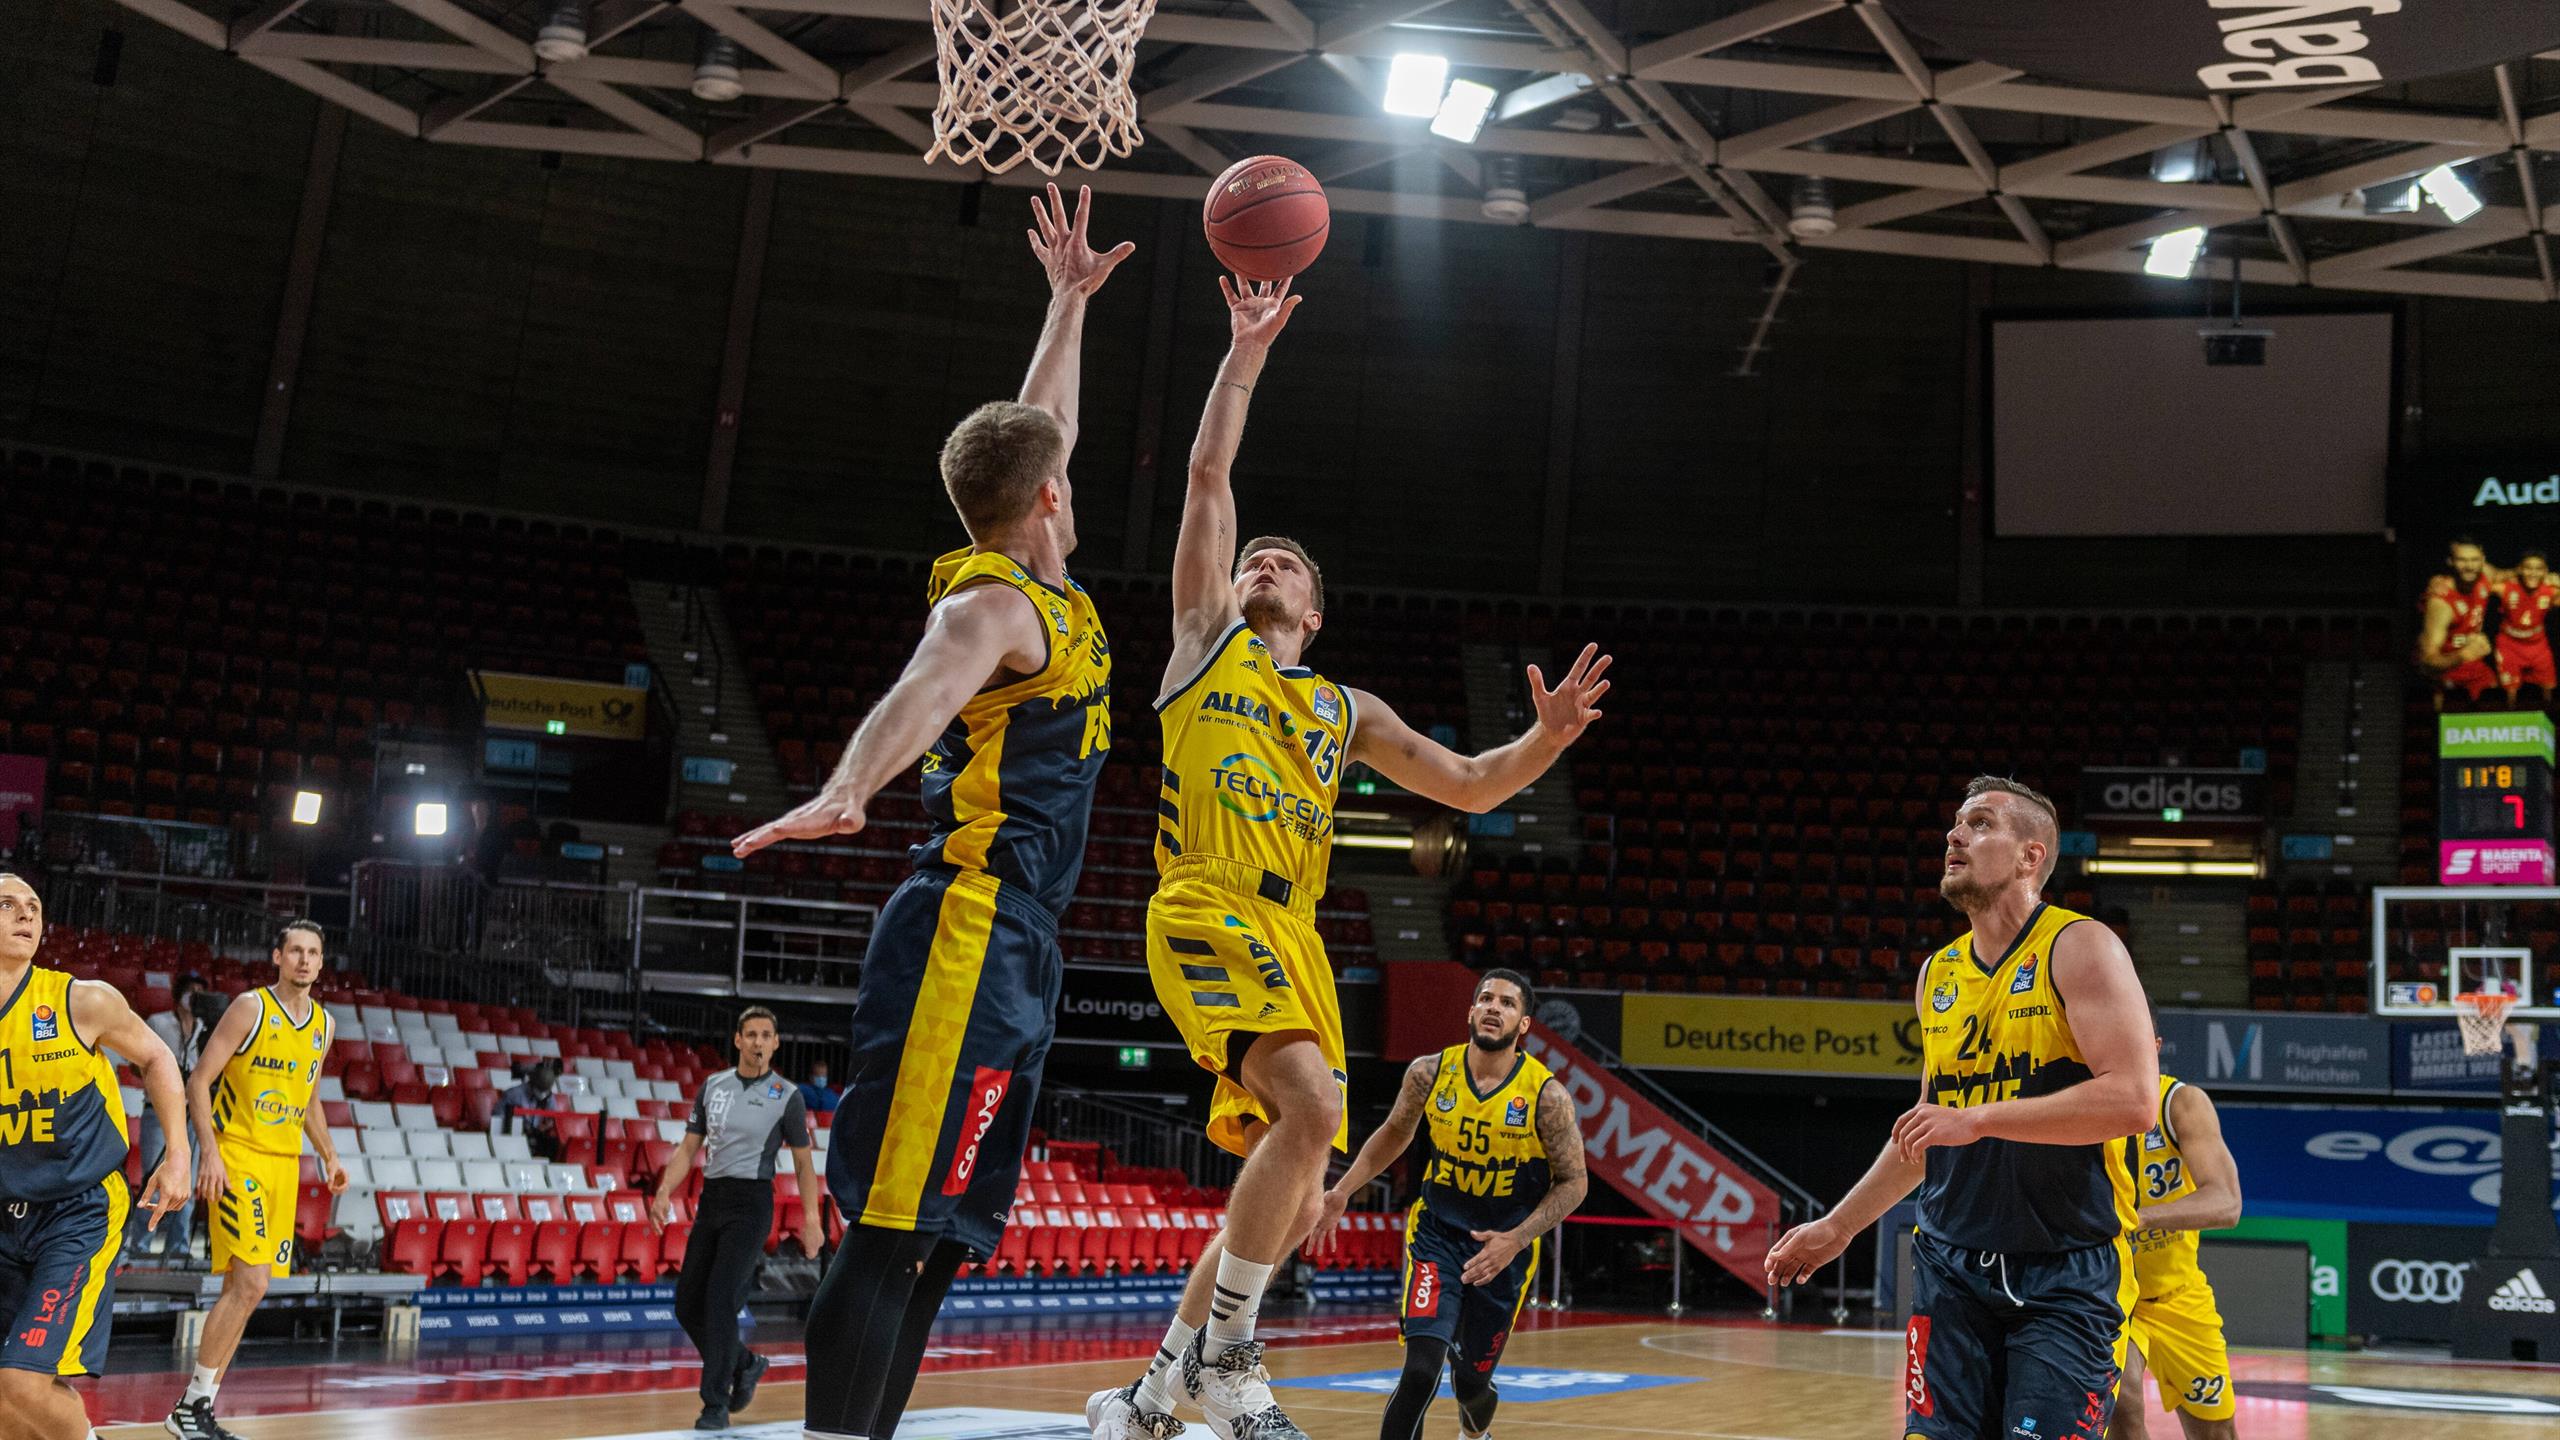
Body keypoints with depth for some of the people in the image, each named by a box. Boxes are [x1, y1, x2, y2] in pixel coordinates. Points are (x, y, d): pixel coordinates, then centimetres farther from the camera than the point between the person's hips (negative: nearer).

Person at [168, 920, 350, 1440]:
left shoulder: (324, 1024, 11)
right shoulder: (251, 1008, -9)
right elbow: (198, 1081, -11)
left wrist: (329, 1156, 15)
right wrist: (208, 1152, -20)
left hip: (284, 1163, 7)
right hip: (236, 1156, -7)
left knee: (244, 1289, 7)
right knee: (250, 1284, -16)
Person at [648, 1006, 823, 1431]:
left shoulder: (786, 1095, -2)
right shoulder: (713, 1086, 9)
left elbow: (803, 1161, 2)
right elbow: (689, 1147, 11)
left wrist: (811, 1220, -4)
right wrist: (665, 1193, -3)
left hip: (751, 1203, -5)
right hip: (711, 1200, 5)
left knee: (720, 1297, -16)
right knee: (687, 1304, 5)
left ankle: (716, 1404, -7)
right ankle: (745, 1364, 29)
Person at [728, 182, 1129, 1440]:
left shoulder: (1042, 601, 20)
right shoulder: (995, 604, -8)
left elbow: (1040, 431, 36)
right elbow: (923, 692, -31)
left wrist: (1070, 301, 42)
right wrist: (847, 790, -49)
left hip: (1007, 954, 10)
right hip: (969, 941, -10)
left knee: (941, 1240, 8)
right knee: (893, 1229, -14)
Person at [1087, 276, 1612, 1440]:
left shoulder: (1346, 711, 25)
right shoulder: (1206, 638, 15)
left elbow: (1468, 787, 23)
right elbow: (1208, 477, 9)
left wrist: (1548, 737, 6)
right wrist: (1246, 353, 9)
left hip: (1292, 933, 6)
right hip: (1207, 908, -6)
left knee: (1295, 1204, 3)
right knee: (1311, 1106, -28)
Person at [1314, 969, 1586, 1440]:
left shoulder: (1547, 1096, -17)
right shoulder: (1430, 1073, -10)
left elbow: (1573, 1182, -8)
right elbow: (1395, 1133, 9)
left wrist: (1515, 1240, -20)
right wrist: (1343, 1192, 0)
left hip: (1503, 1247, 0)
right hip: (1436, 1233, 0)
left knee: (1472, 1380, 16)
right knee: (1422, 1370, -22)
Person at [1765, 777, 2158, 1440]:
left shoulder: (2078, 947, -7)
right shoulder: (1939, 973, 13)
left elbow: (2132, 1100, -19)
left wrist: (1980, 1119, -20)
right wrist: (1836, 1228, 23)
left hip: (2066, 1278, -5)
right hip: (1950, 1267, 6)